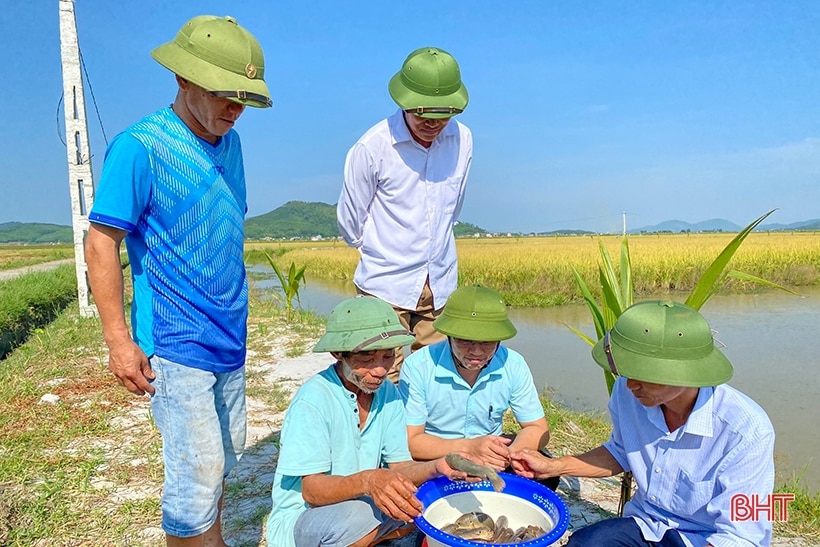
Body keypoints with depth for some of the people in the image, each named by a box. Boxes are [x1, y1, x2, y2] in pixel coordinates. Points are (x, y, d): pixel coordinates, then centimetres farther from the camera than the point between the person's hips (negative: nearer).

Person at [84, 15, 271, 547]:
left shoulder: (229, 142, 8)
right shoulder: (140, 146, -14)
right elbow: (101, 242, -13)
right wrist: (119, 341, -15)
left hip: (229, 337, 7)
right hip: (177, 344, -7)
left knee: (226, 456, 18)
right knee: (198, 473, -1)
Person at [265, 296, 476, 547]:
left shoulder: (387, 393, -4)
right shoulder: (313, 400, -22)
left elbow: (399, 467, -4)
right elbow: (311, 490, -23)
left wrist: (435, 467, -26)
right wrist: (367, 481, -42)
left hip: (359, 506, 6)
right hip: (299, 519, -6)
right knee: (360, 517, -36)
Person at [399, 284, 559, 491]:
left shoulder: (513, 365, -12)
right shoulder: (417, 367, -21)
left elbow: (538, 428, -3)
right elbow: (409, 440, -19)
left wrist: (510, 453, -27)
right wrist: (469, 447, -33)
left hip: (492, 455, 4)